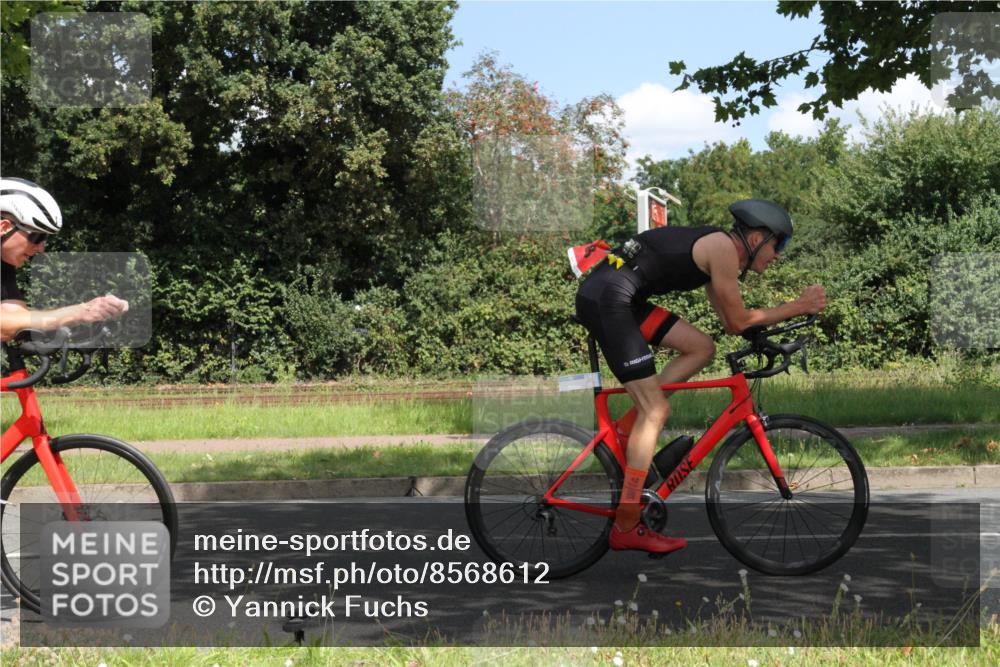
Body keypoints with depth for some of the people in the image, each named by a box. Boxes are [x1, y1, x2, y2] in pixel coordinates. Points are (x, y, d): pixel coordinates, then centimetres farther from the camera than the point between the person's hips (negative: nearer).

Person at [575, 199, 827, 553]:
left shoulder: (713, 246, 22)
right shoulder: (724, 248, -7)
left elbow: (729, 320, 24)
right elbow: (738, 322, -3)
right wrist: (799, 307, 5)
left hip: (620, 298, 10)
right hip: (607, 300, -10)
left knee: (701, 348, 14)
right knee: (656, 410, -8)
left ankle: (625, 431, 10)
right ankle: (626, 528, -7)